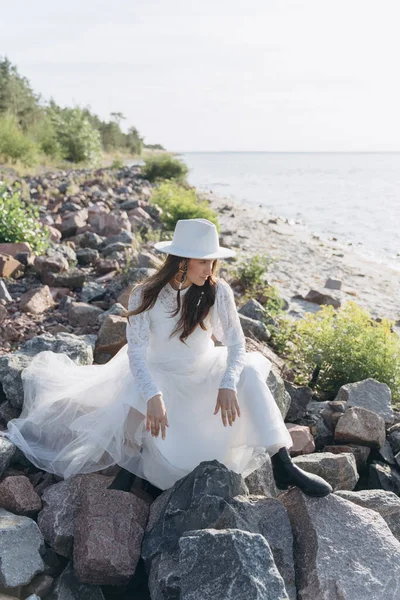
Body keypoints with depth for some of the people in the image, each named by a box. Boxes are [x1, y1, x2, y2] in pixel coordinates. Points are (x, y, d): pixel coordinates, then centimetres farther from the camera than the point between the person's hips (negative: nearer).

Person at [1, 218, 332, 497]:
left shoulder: (218, 291, -15)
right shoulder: (146, 295, -19)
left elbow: (236, 342, -16)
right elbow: (136, 352, -23)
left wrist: (228, 385, -34)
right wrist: (153, 396, -40)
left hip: (205, 371, 2)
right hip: (159, 374, -2)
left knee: (249, 372, -27)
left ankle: (283, 465, -24)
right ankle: (131, 461, 3)